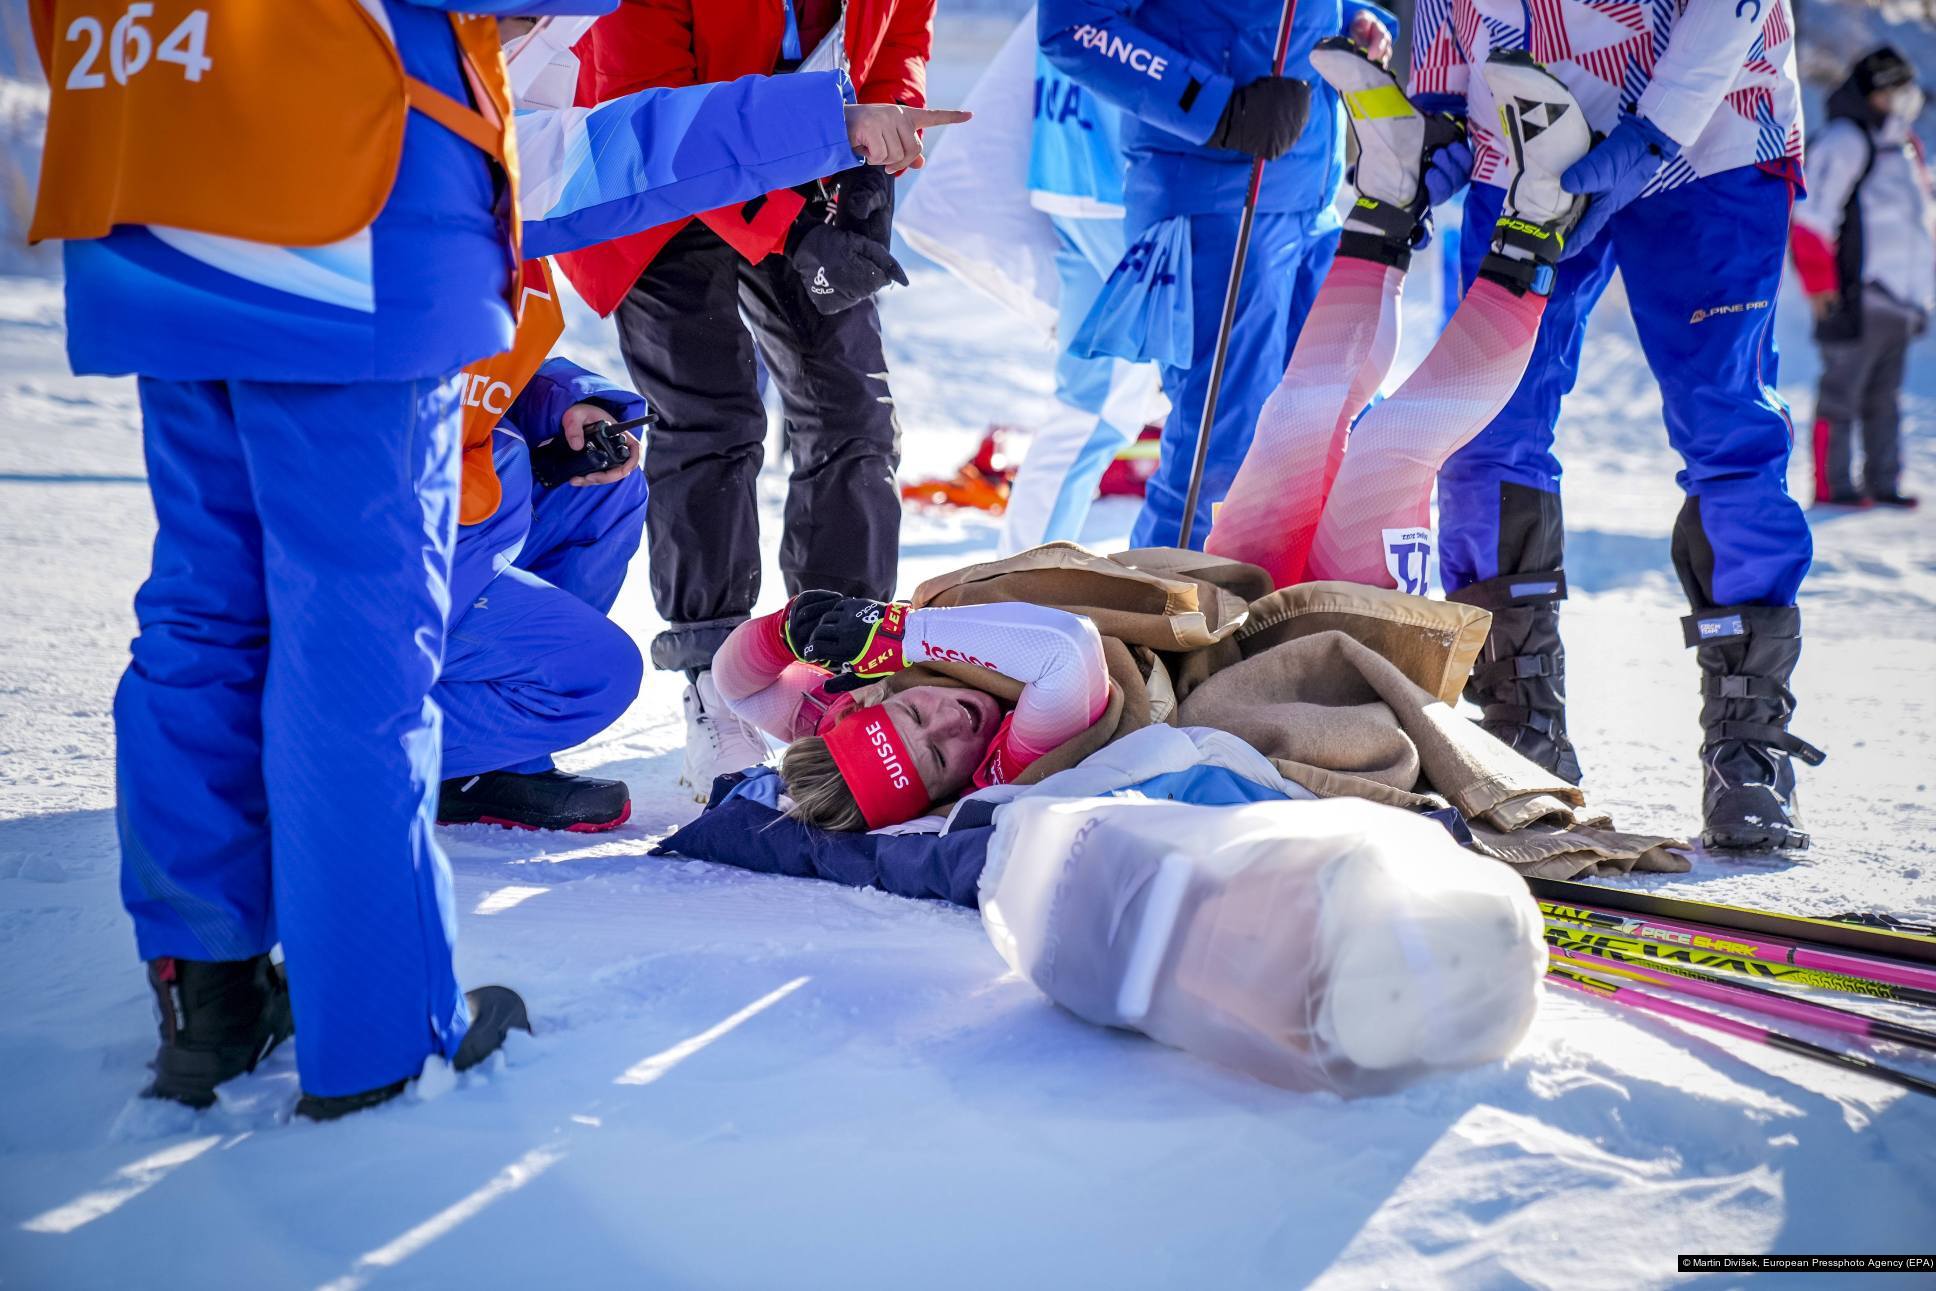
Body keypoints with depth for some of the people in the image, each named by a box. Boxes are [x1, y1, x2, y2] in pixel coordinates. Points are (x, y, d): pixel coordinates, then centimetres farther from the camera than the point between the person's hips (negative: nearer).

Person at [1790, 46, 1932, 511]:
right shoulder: (1845, 140, -8)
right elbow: (1811, 216, -14)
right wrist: (1820, 284, -18)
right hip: (1859, 298, -9)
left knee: (1885, 399, 12)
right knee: (1842, 392, -5)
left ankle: (1883, 484, 17)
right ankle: (1831, 485, -1)